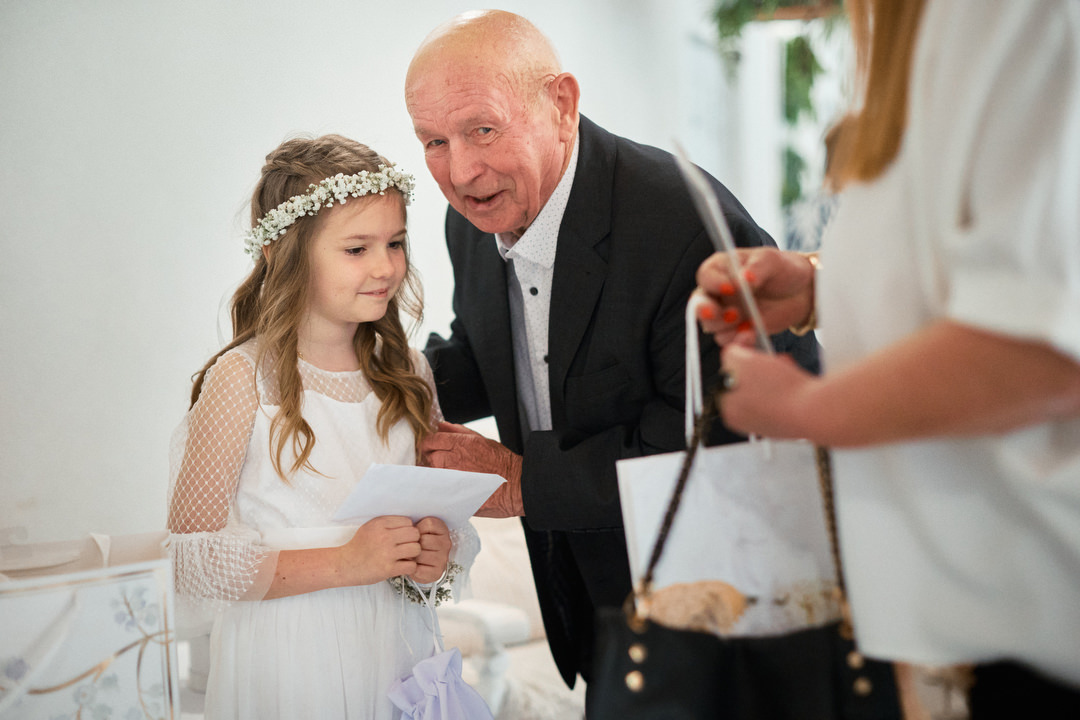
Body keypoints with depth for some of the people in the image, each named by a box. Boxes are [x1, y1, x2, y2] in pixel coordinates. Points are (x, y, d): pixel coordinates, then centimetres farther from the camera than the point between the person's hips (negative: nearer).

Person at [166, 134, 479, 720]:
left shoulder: (408, 374, 2)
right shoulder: (243, 379, -13)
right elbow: (190, 559, -16)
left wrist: (440, 553, -8)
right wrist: (342, 562, -22)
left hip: (397, 652, 5)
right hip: (285, 668, -5)